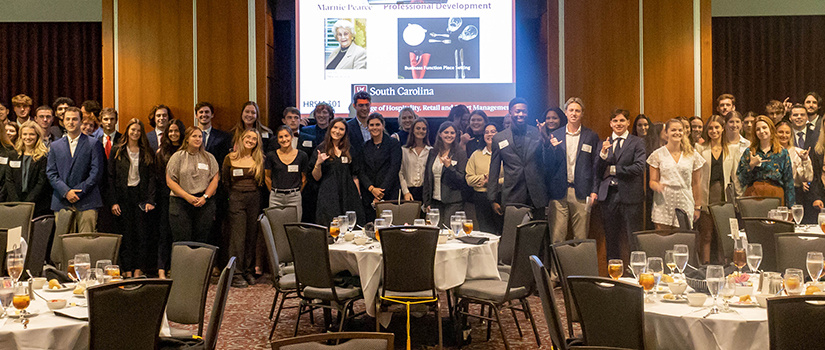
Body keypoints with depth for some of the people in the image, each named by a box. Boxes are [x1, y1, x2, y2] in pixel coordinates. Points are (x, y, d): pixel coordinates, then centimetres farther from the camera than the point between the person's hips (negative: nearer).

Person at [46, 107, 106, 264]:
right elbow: (51, 173, 9)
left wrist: (78, 192, -9)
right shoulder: (55, 146, 16)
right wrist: (66, 191, -7)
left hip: (86, 202, -3)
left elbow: (97, 172, -1)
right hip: (62, 202, 3)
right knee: (61, 243, 0)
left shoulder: (94, 144, 5)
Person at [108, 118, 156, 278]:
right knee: (125, 234, 1)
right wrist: (113, 202, -5)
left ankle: (138, 270, 6)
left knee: (142, 234, 0)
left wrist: (150, 200, -6)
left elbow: (152, 177, 4)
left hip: (141, 196, 1)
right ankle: (128, 271, 6)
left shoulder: (147, 152, 8)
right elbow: (111, 177, 3)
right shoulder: (117, 151, 6)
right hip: (123, 196, -1)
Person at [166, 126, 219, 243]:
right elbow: (170, 181, 0)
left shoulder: (209, 157, 13)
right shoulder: (177, 157, 7)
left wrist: (205, 197, -8)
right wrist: (187, 196, -10)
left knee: (201, 241, -1)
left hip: (205, 203, 2)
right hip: (180, 203, -1)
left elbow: (215, 180, 7)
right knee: (181, 241, -6)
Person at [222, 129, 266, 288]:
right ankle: (236, 274, -2)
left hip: (254, 199, 3)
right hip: (236, 199, -3)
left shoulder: (259, 160, 7)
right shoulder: (230, 158, 1)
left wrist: (253, 193, 4)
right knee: (237, 237, -5)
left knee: (252, 236, 6)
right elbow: (225, 181, 6)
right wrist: (234, 194, 4)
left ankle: (249, 271, 16)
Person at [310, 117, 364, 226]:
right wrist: (318, 163, -15)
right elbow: (316, 177, 3)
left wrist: (358, 196, 8)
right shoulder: (322, 149, 6)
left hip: (348, 196, 3)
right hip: (328, 196, -2)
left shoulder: (349, 150, 14)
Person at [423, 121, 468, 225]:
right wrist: (427, 202, 9)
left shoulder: (460, 154, -1)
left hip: (453, 203, -4)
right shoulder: (433, 153, 11)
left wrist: (449, 166, -17)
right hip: (435, 202, 4)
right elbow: (427, 178, 13)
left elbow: (462, 180, -5)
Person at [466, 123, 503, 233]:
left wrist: (496, 181, -15)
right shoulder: (476, 155, 13)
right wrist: (485, 177, -9)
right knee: (485, 231, 2)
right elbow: (469, 179, 5)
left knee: (502, 231, 0)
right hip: (481, 198, 2)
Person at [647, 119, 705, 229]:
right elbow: (652, 181, 4)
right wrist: (657, 186, -20)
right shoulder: (657, 154, 3)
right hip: (663, 203, -1)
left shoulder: (692, 154, 7)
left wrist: (697, 207, 10)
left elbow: (696, 183, 11)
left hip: (685, 204, 1)